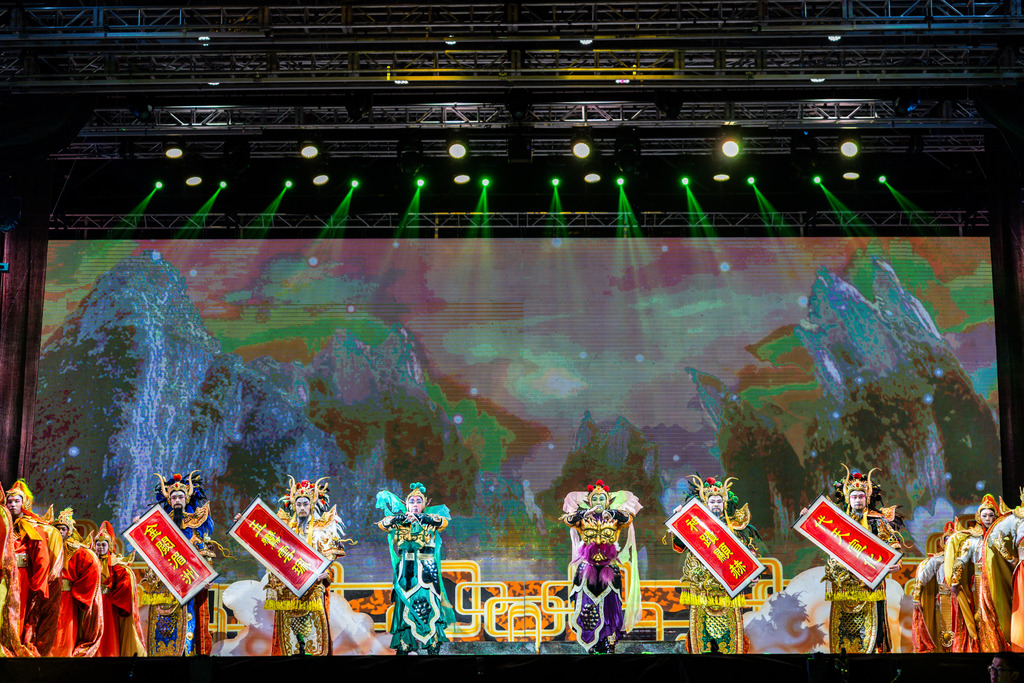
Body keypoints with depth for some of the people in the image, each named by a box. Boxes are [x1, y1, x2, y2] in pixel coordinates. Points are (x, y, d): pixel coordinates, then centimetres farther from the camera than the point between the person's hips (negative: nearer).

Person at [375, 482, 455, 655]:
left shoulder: (430, 522, 10)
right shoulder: (399, 522, 13)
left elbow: (443, 522, -10)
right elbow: (382, 524, -4)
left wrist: (422, 517, -23)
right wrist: (401, 517, -20)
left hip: (427, 573, -1)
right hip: (406, 573, 1)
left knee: (430, 608, -7)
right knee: (405, 607, -5)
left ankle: (434, 648, -4)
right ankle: (403, 647, -1)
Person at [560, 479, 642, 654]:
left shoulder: (614, 518, 9)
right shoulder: (583, 519, 10)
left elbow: (627, 519, -12)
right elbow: (568, 520, -9)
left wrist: (610, 511, -28)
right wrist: (586, 512, -22)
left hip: (609, 570, 0)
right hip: (587, 570, 0)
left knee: (609, 606, -7)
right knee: (588, 606, -5)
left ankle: (609, 647, -3)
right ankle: (592, 648, 1)